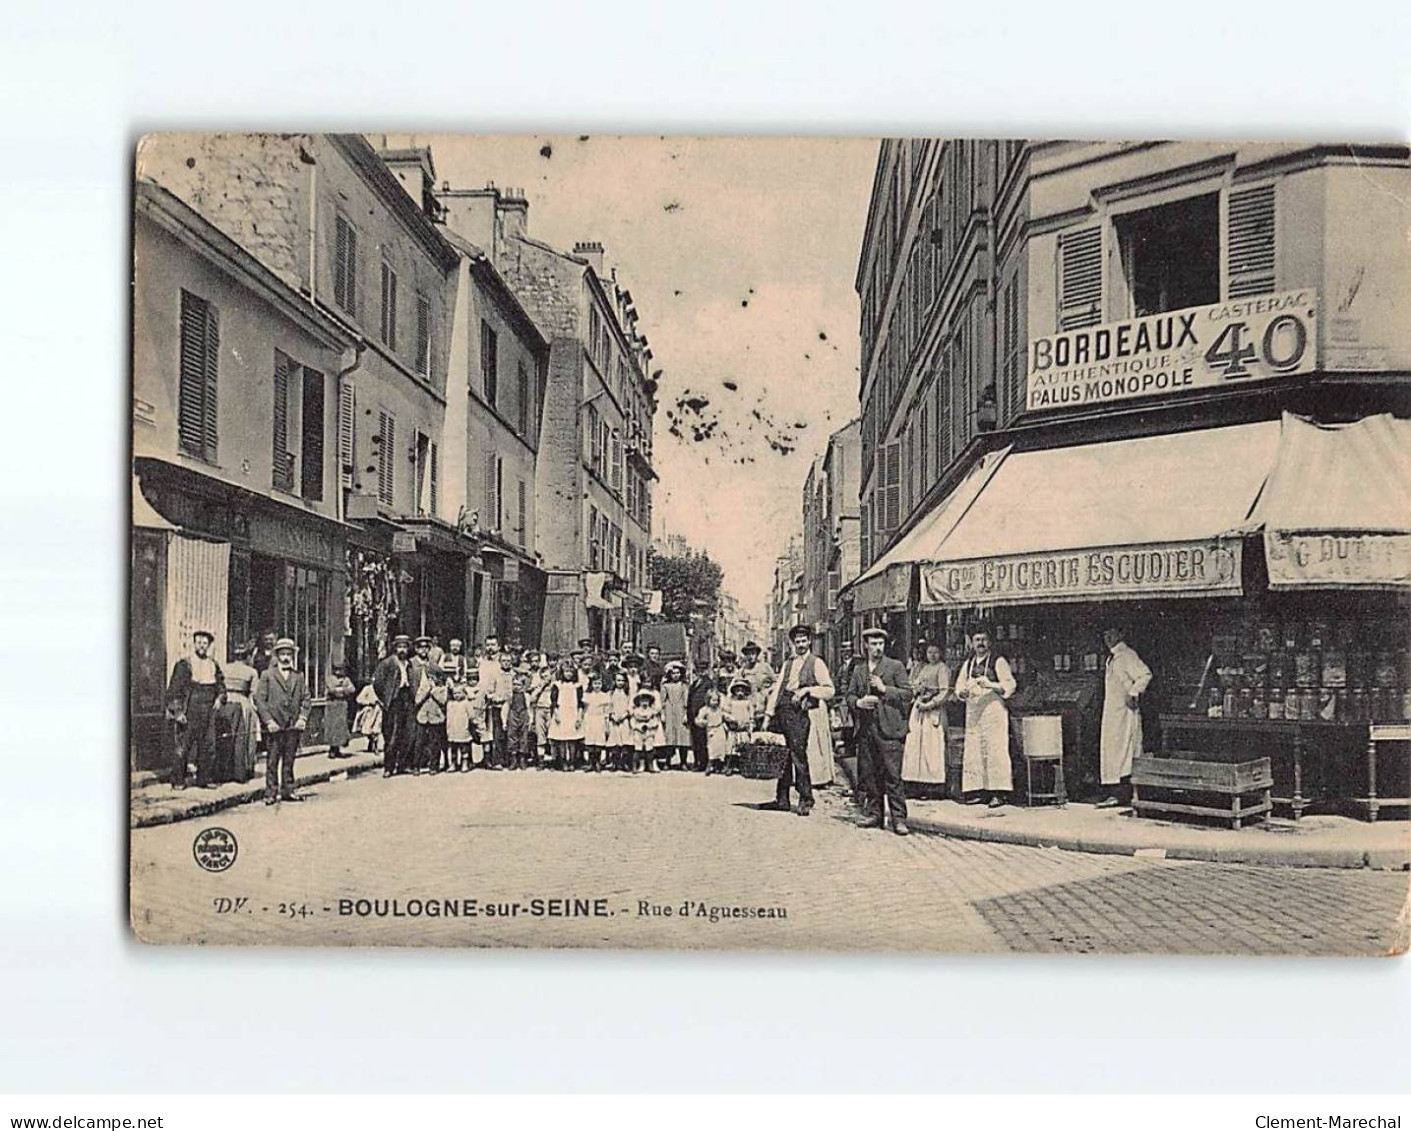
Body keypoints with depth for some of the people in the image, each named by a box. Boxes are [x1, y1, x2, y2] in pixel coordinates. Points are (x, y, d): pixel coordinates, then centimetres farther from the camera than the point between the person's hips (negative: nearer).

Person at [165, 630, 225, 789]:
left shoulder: (213, 665, 12)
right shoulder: (184, 664, -4)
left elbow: (220, 683, 24)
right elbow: (174, 689, -8)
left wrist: (220, 697, 4)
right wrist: (177, 711, -14)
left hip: (208, 713, 5)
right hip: (189, 714, -5)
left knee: (208, 747, 7)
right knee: (183, 747, -4)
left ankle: (204, 779, 16)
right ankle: (178, 781, 4)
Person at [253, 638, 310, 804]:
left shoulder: (299, 676, 15)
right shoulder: (267, 675, 3)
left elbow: (305, 698, 13)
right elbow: (259, 699, -3)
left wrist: (303, 717, -2)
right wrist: (268, 721, -12)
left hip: (294, 726, 3)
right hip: (274, 726, -3)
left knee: (289, 760, 9)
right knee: (272, 761, -1)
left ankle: (287, 790, 16)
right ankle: (271, 793, 4)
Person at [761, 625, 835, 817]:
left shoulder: (816, 663, 3)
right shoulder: (788, 664, 20)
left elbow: (829, 691, -4)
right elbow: (777, 689, 15)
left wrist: (808, 689, -15)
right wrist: (768, 714, 7)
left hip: (799, 714, -6)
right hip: (781, 712, 6)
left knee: (798, 755, -8)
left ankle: (806, 800, -1)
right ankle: (781, 799, 14)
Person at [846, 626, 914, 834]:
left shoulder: (895, 666, 3)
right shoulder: (858, 669, 16)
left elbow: (907, 693, -2)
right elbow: (850, 696, 16)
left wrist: (884, 689, -14)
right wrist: (859, 702, -5)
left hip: (888, 729, -4)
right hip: (865, 729, 5)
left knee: (893, 775, -7)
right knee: (871, 775, 8)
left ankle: (899, 819, -5)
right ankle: (875, 814, 17)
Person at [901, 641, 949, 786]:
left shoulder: (942, 668, -2)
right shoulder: (922, 668, 18)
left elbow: (945, 692, -8)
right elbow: (914, 685, 23)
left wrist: (929, 704, -13)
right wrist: (917, 688, -1)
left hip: (934, 710, -7)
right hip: (918, 708, 7)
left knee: (932, 745, -9)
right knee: (915, 743, 1)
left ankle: (934, 779, -7)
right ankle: (920, 778, 4)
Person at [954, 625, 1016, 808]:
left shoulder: (998, 661, 1)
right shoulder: (968, 664, 17)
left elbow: (1009, 685, -5)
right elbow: (959, 687, 16)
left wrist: (990, 684, -20)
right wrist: (964, 691, -7)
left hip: (993, 709, -5)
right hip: (972, 712, 5)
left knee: (995, 750, -10)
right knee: (973, 751, 2)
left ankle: (998, 793, -9)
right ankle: (977, 790, 7)